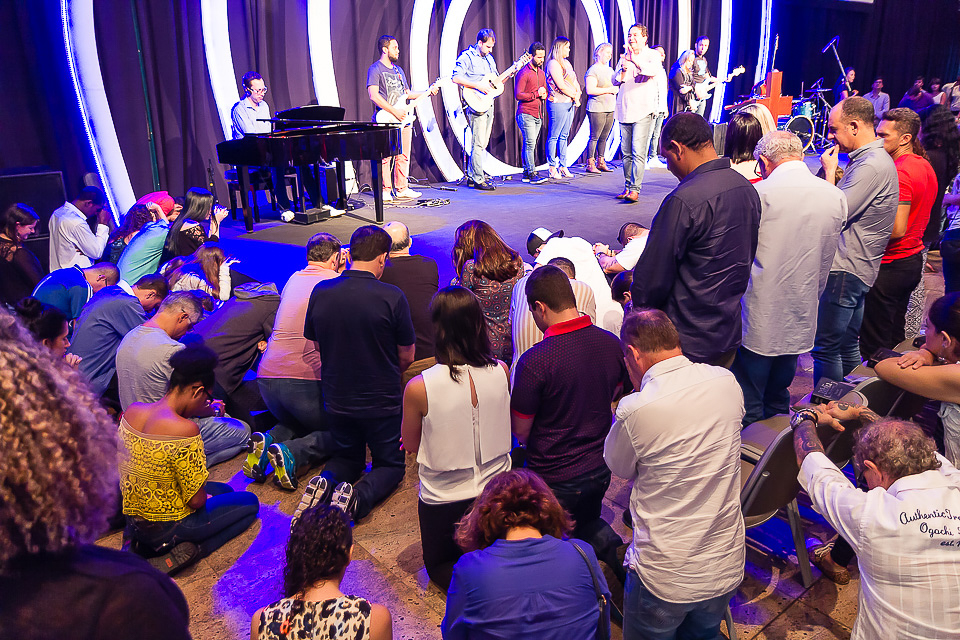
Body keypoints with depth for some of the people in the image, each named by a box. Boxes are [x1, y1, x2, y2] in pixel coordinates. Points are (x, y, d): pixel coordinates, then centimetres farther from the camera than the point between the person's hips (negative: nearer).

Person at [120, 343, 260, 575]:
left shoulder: (132, 411, -6)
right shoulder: (185, 430, -29)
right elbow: (197, 501, -21)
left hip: (132, 521, 8)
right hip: (166, 528, -8)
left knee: (223, 490, 26)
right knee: (250, 502, 11)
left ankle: (144, 544, 11)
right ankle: (170, 560, -3)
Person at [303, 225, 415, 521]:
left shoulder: (320, 292, -9)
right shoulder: (391, 296, -19)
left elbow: (317, 344, 6)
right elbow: (407, 356, -8)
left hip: (336, 400, 4)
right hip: (382, 403, -4)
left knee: (348, 457, 27)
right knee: (390, 464, 17)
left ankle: (326, 483, -4)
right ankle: (360, 496, -13)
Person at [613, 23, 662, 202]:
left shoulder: (652, 55, 4)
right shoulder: (624, 56, 18)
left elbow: (652, 71, -18)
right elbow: (615, 81, 13)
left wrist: (635, 59, -17)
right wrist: (624, 68, -5)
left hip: (643, 110, -5)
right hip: (624, 110, 5)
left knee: (638, 152, -12)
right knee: (626, 152, 7)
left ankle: (635, 189, -13)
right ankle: (627, 187, 16)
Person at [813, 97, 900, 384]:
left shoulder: (871, 166, -19)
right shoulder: (872, 158, 15)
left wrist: (830, 171, -10)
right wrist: (836, 173, 8)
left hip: (845, 271, -11)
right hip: (857, 268, 11)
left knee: (825, 348, -4)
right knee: (847, 347, 19)